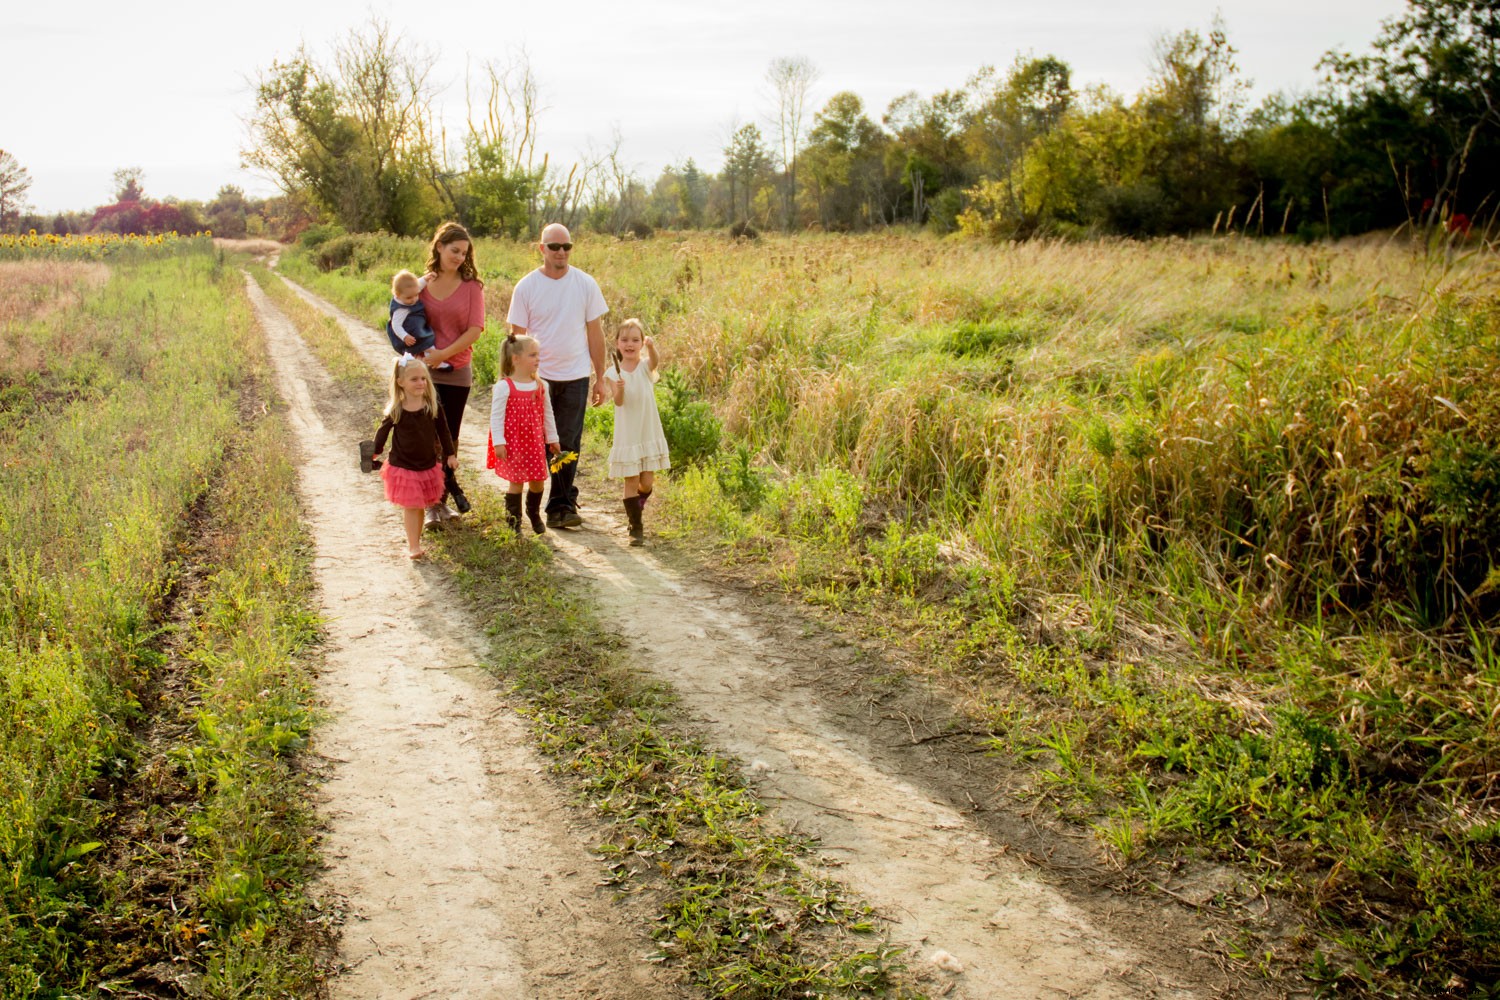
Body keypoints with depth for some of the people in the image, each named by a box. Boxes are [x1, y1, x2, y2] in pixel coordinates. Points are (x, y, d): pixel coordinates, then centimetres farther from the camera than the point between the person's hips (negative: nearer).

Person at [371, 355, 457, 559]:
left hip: (428, 465, 2)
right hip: (402, 466, -2)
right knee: (410, 506, -3)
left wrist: (450, 454, 6)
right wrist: (376, 452, 9)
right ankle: (413, 547, 1)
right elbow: (383, 430, 5)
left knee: (420, 506, 11)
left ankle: (414, 542, 25)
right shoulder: (395, 411, -10)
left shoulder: (434, 407, -7)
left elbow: (443, 432, 3)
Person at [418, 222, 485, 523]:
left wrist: (444, 354, -15)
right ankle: (450, 487, 9)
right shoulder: (423, 284, 3)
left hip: (458, 371, 0)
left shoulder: (471, 285, -1)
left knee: (449, 436, 6)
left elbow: (475, 329, -8)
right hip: (426, 371, 1)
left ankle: (438, 501, 17)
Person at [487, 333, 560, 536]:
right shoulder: (504, 386, -13)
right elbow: (496, 416, -13)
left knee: (538, 479, 10)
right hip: (513, 441, -5)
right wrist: (498, 442, -16)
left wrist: (552, 438, 15)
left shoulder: (540, 386, 4)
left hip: (535, 441, 5)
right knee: (516, 480, -1)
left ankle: (534, 513, 35)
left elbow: (547, 414, 12)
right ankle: (513, 521, 12)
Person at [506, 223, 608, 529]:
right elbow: (517, 336, 1)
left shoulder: (586, 284, 1)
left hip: (575, 377, 1)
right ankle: (562, 503, 15)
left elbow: (595, 332, 5)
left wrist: (600, 378, 4)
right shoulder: (526, 287, -2)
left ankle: (561, 504, 14)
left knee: (568, 444, 4)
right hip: (538, 377, 0)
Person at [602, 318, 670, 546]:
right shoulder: (613, 373, -3)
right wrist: (619, 389, -38)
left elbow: (656, 360, -27)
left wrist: (651, 346, -49)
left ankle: (632, 503, 37)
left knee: (647, 483, 7)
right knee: (631, 482, 0)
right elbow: (618, 401, -16)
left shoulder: (646, 367, -2)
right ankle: (636, 527, 9)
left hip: (650, 434, 1)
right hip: (627, 436, -1)